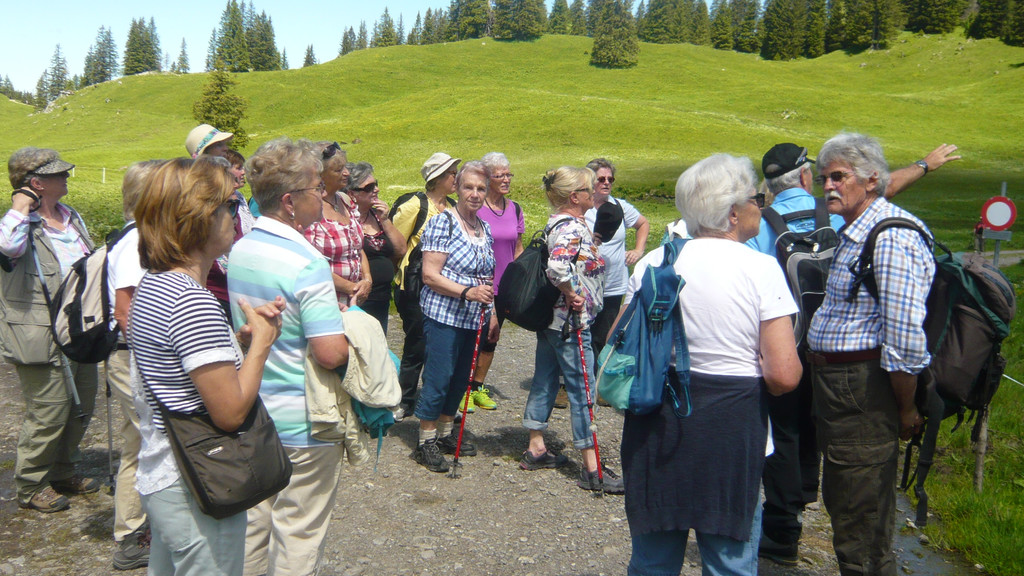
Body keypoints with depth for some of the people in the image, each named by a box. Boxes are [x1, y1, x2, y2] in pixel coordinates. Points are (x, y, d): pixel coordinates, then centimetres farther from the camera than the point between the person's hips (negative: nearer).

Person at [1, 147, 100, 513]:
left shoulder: (70, 217, 12)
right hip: (42, 341, -8)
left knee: (82, 406, 17)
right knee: (48, 414, -1)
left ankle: (62, 472, 35)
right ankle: (31, 486, 18)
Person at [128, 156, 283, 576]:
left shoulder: (152, 286, 6)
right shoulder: (192, 301, -24)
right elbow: (231, 411, -23)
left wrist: (243, 335, 0)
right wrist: (260, 342, -12)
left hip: (160, 477, 10)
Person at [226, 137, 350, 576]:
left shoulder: (240, 249, 3)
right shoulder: (306, 263, -23)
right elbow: (331, 353, -28)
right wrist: (354, 331, -7)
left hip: (252, 412, 8)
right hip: (301, 421, -8)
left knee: (253, 519, 20)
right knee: (298, 532, 7)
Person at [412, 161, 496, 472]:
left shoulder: (485, 228, 12)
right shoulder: (442, 222, -11)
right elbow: (430, 274, -17)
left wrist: (492, 313, 19)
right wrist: (467, 292, -25)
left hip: (475, 319, 7)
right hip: (444, 316, -7)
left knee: (461, 378, 14)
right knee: (438, 379, -3)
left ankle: (446, 433, 29)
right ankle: (426, 442, 11)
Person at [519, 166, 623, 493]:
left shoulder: (556, 223, 11)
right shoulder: (573, 227, -20)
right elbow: (557, 266, -37)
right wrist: (572, 295, -22)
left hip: (549, 316, 10)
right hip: (570, 320, -10)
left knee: (545, 381, 17)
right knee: (582, 390, -3)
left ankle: (536, 449, 29)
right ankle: (592, 469, 4)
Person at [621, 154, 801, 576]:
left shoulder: (651, 264, 1)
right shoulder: (760, 268, -11)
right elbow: (784, 376, -15)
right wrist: (747, 375, 5)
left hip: (655, 425, 4)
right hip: (730, 429, -4)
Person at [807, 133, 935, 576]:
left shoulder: (890, 237, -20)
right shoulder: (855, 231, 13)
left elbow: (906, 338, -24)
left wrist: (906, 410, -17)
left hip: (862, 391, -11)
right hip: (836, 383, 11)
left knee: (860, 527, 1)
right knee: (843, 502, 24)